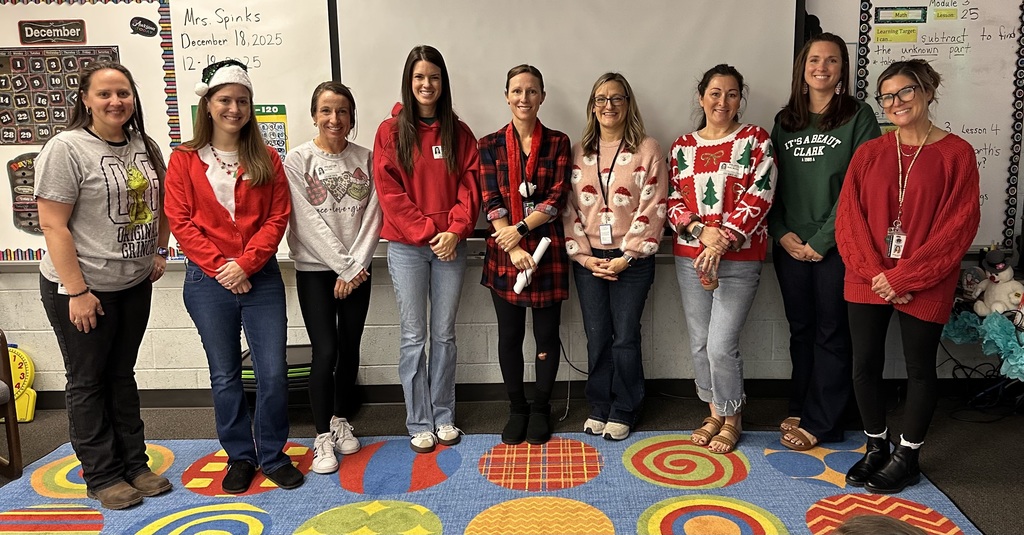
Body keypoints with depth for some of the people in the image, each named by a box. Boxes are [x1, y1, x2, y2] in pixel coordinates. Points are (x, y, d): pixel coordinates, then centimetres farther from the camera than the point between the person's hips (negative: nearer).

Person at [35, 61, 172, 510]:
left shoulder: (145, 147, 5)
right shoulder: (66, 148, -13)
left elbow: (161, 204, 19)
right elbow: (52, 225, -17)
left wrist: (159, 251, 8)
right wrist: (77, 292, -19)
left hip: (135, 284, 6)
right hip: (81, 288, -5)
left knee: (122, 375, 17)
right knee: (88, 381, 8)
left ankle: (135, 464, 27)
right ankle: (102, 477, 20)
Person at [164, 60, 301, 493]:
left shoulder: (266, 160, 6)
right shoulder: (185, 159, 2)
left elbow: (277, 217, -1)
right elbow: (180, 222, -3)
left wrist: (246, 263, -12)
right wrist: (219, 267, -11)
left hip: (261, 278, 1)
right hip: (207, 281, 0)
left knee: (273, 372, 0)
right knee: (225, 375, 10)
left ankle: (274, 456, 18)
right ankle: (240, 457, 25)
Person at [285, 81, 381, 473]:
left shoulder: (365, 159, 4)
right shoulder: (298, 159, -4)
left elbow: (372, 216, -1)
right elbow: (308, 221, -11)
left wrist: (356, 263, -11)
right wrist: (343, 266, -14)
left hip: (357, 270, 3)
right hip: (315, 269, -3)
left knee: (350, 349, 9)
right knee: (325, 351, -6)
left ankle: (341, 421, 28)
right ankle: (322, 438, 6)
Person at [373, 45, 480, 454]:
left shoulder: (458, 132, 7)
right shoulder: (391, 131, 0)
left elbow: (470, 186, 2)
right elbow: (389, 192, -6)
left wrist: (455, 230, -12)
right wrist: (427, 233, -13)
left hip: (450, 246, 2)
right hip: (406, 247, -2)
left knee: (444, 334, 9)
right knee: (414, 336, 3)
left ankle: (444, 417, 22)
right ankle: (419, 423, 15)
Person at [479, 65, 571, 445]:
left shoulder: (557, 143, 3)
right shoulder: (491, 145, 3)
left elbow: (556, 199, -5)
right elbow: (491, 202, -4)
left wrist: (520, 229, -16)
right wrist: (513, 250, -14)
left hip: (547, 249, 0)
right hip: (504, 252, 1)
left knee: (546, 334, 7)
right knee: (509, 335, 9)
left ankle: (541, 409, 25)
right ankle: (516, 409, 26)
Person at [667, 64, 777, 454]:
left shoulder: (756, 140, -1)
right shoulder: (682, 147, 9)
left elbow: (758, 199, -10)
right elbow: (673, 202, 6)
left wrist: (722, 242, -18)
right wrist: (702, 230, -13)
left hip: (739, 258, -4)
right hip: (690, 257, 4)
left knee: (721, 345, -6)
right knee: (699, 342, 10)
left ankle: (732, 419, 17)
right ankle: (714, 412, 30)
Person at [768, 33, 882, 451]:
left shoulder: (859, 117, -3)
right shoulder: (785, 121, 10)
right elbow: (771, 184, 9)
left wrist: (823, 239, -13)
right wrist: (782, 233, -4)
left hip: (836, 246, -4)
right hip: (790, 245, 4)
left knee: (831, 333, 4)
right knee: (800, 330, 13)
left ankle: (819, 423, 14)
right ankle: (800, 408, 27)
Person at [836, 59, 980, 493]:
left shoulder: (956, 154, -5)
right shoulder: (869, 154, 4)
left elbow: (958, 227, -10)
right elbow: (850, 220, 0)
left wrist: (903, 278, -15)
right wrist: (876, 273, -12)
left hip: (924, 288, -3)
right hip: (867, 282, 3)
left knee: (920, 368, 9)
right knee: (865, 364, 8)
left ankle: (907, 456, 25)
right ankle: (876, 447, 27)